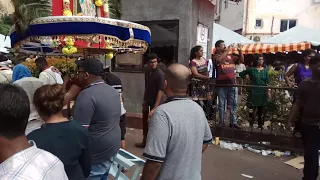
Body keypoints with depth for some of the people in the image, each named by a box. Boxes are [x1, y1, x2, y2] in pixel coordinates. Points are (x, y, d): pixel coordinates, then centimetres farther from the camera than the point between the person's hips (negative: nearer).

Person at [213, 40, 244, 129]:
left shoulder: (230, 56, 11)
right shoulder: (216, 56, -1)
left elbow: (242, 60, 17)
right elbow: (219, 60, -24)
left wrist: (240, 51, 4)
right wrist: (228, 50, -19)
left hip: (232, 84, 4)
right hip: (222, 84, -4)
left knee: (234, 104, 7)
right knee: (222, 104, 4)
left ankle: (233, 122, 15)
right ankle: (222, 122, 13)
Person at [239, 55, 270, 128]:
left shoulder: (265, 70, 8)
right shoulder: (252, 69, 1)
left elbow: (267, 82, 5)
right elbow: (241, 74, 6)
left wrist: (268, 91, -2)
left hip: (262, 93, 3)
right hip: (253, 92, -3)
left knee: (261, 109, 10)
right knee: (252, 109, -5)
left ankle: (260, 125, 20)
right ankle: (251, 125, 2)